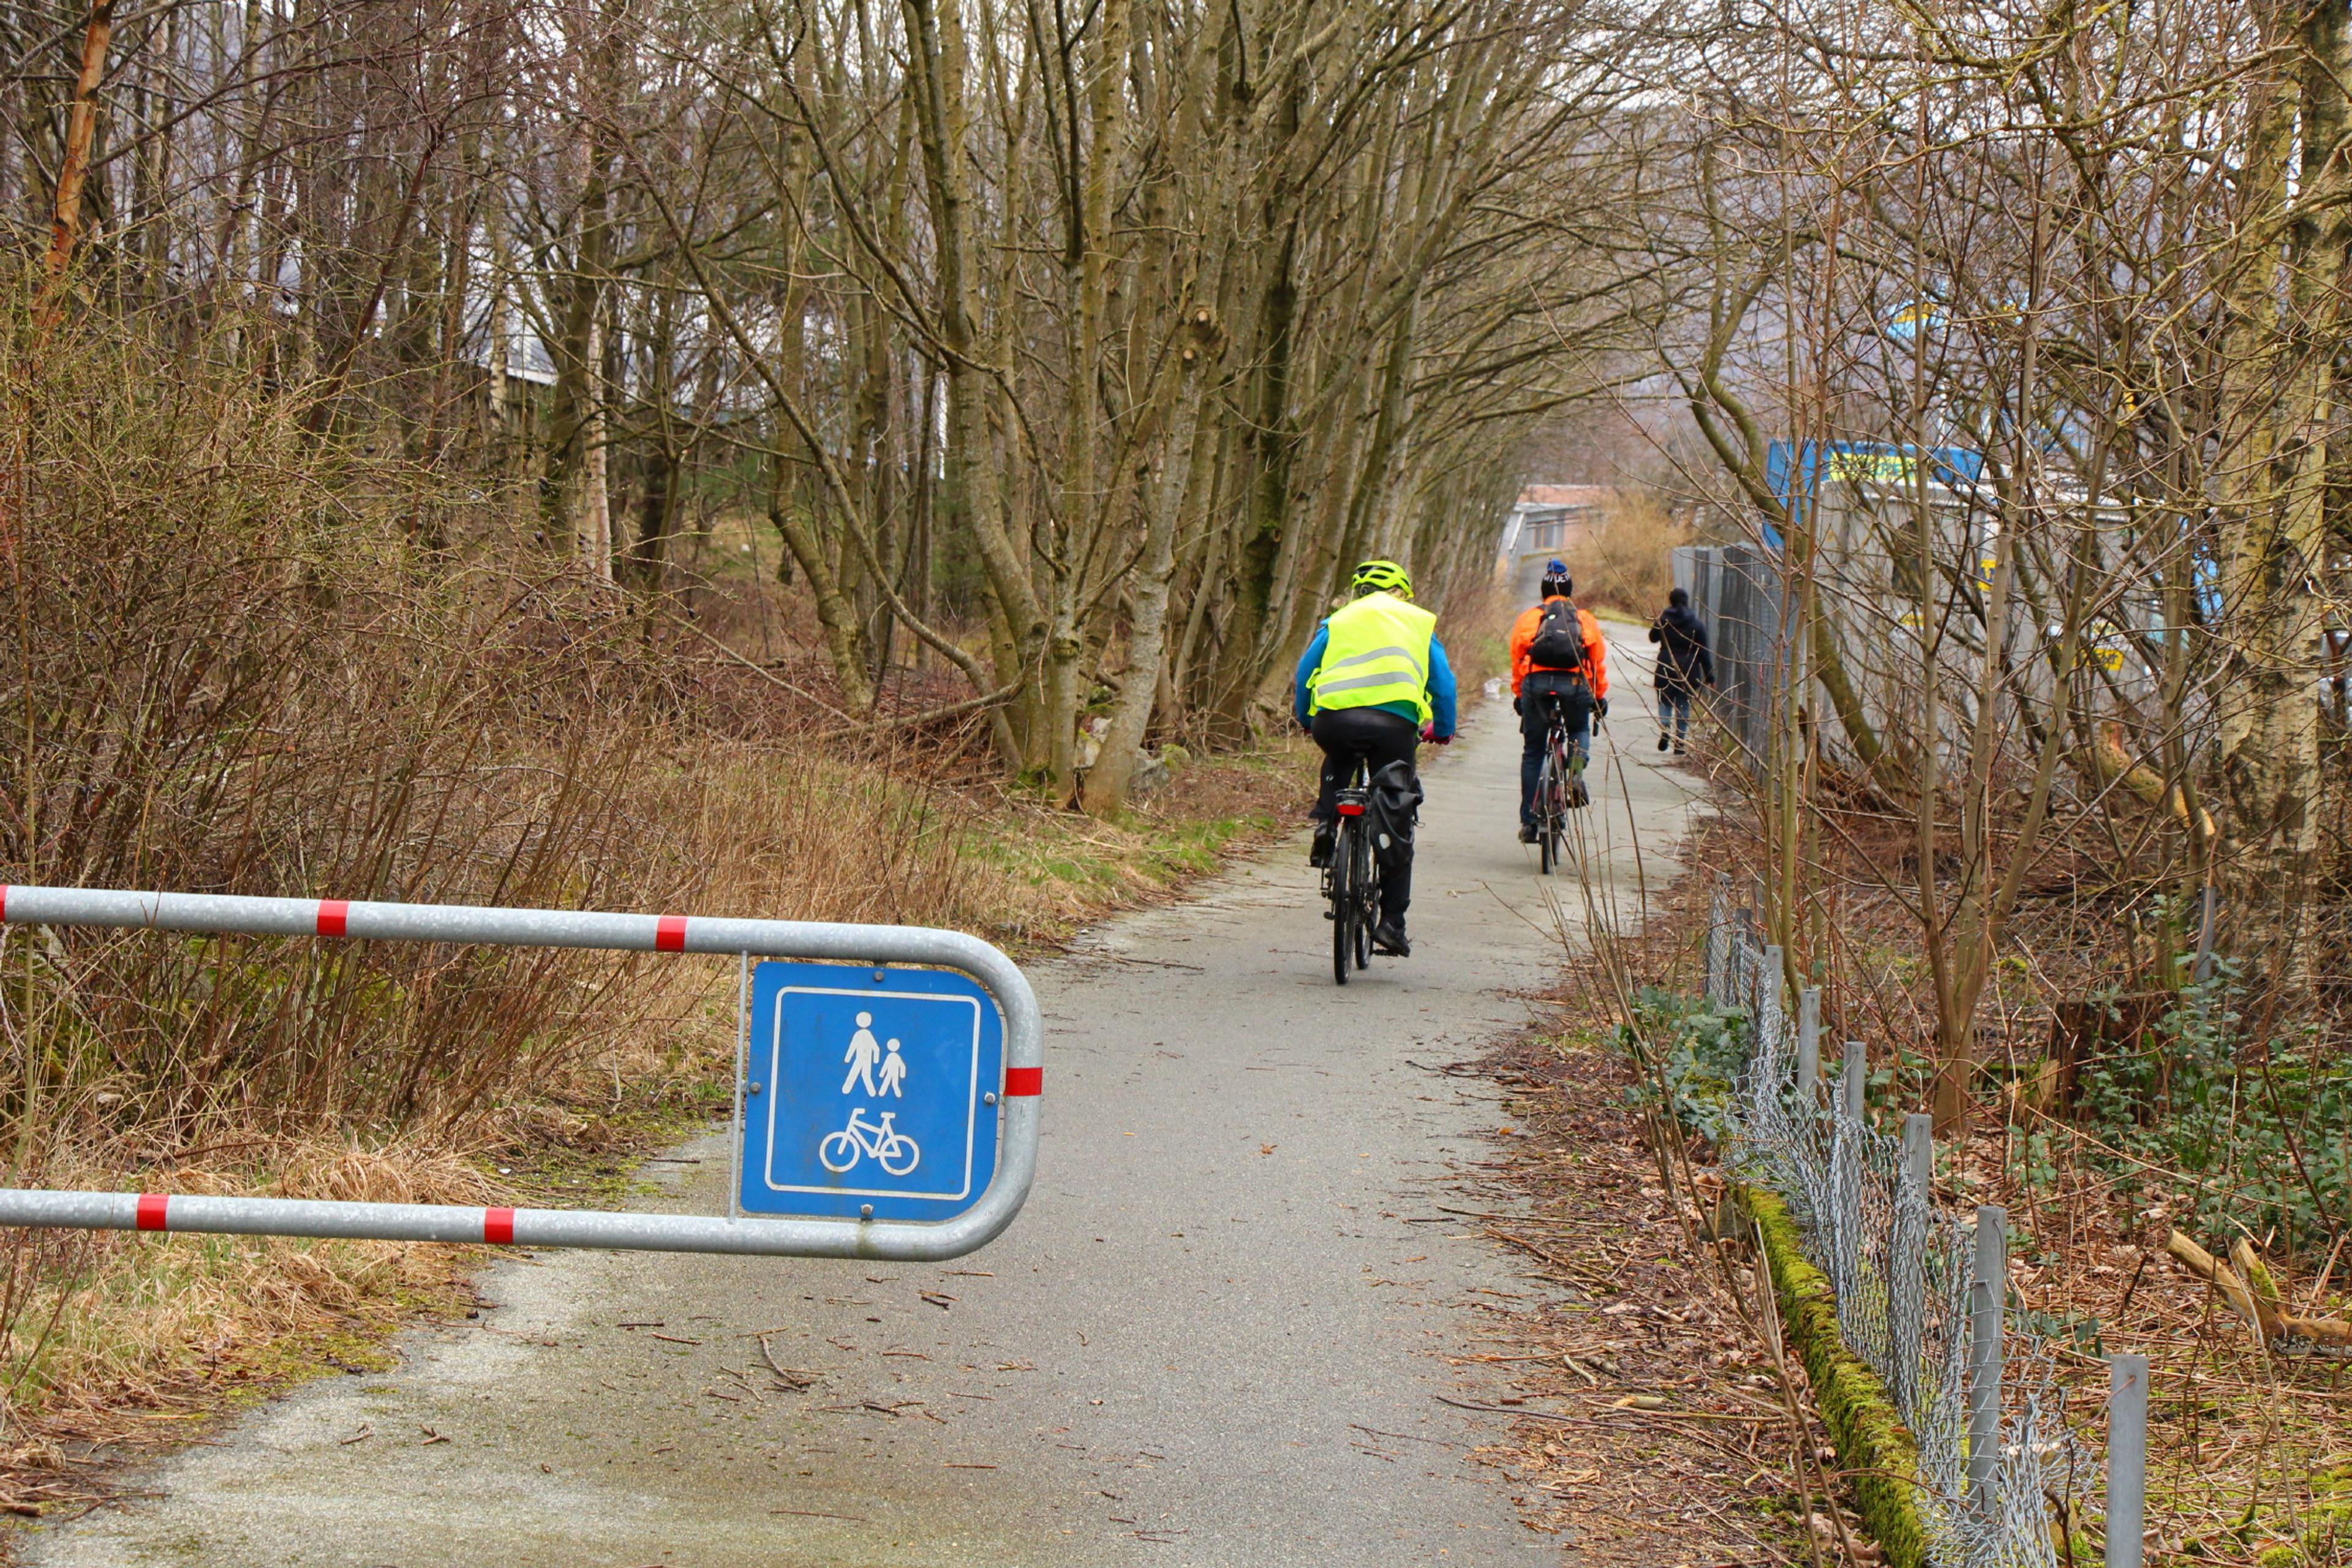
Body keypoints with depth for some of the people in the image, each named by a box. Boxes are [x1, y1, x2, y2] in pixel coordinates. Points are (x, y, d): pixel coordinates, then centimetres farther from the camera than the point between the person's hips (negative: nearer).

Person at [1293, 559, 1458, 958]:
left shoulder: (1338, 621, 25)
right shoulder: (1419, 622, 25)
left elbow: (1305, 673, 21)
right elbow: (1443, 682, 22)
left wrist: (1305, 719, 37)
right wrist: (1443, 730, 37)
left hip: (1335, 721, 1)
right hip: (1394, 723, -1)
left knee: (1339, 761, 39)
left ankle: (1325, 824, 13)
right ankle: (1392, 921, 3)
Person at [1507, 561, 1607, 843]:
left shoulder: (1528, 618, 16)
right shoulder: (1585, 619, 17)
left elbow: (1517, 659, 15)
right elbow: (1599, 661, 17)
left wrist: (1518, 695, 25)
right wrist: (1600, 696, 26)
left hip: (1535, 682, 0)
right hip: (1574, 683, 0)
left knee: (1532, 751, 10)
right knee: (1580, 731, 28)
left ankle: (1529, 822, 8)